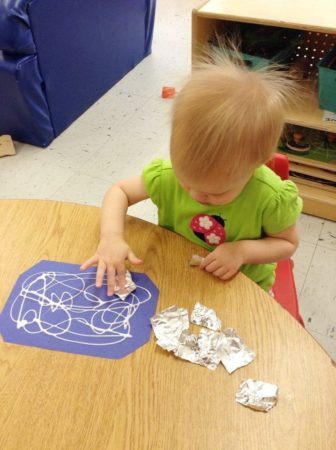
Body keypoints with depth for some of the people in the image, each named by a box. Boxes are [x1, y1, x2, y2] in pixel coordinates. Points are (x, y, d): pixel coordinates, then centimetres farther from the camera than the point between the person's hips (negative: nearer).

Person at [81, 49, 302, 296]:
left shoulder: (271, 198, -27)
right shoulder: (167, 175, -22)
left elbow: (288, 243, -9)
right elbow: (119, 191, -8)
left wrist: (243, 250, -26)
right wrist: (111, 236, -27)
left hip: (243, 288, 0)